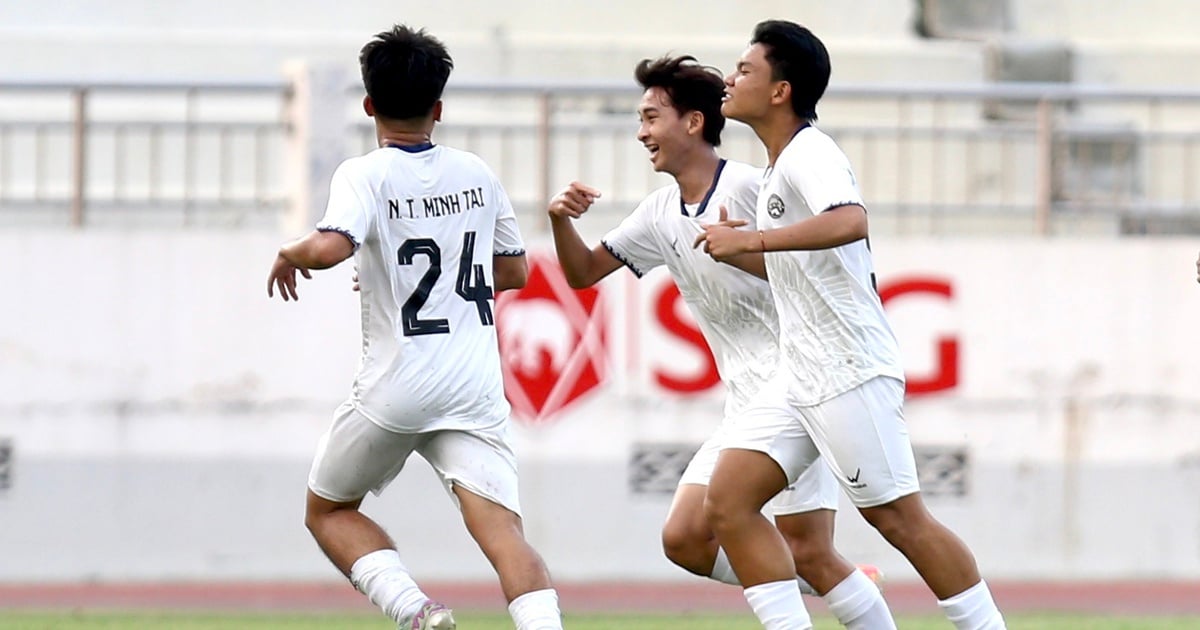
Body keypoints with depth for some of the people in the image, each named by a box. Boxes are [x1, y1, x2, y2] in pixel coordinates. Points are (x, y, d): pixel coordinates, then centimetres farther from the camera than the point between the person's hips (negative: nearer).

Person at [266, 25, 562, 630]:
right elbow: (514, 270, 22)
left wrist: (291, 252, -3)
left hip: (395, 389, -3)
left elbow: (330, 247, -25)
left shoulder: (366, 175, -6)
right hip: (475, 387, 3)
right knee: (502, 530, -9)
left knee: (327, 510, 18)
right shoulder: (477, 174, 10)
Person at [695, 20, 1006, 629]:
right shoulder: (779, 167, 18)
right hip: (801, 380, 10)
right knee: (728, 498, -1)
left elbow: (849, 222, -34)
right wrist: (739, 247, 18)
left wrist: (749, 240, -32)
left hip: (850, 373, -10)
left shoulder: (809, 154, -12)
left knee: (899, 518, -6)